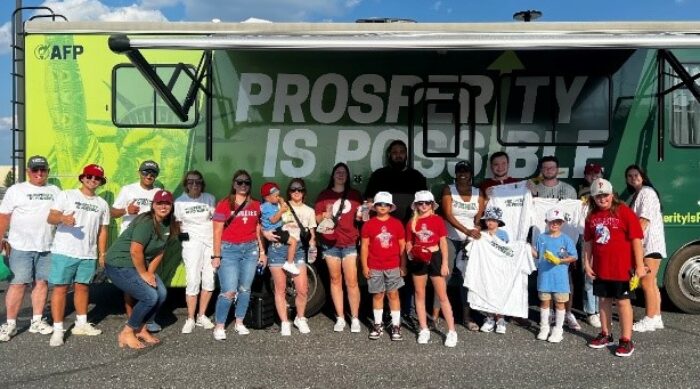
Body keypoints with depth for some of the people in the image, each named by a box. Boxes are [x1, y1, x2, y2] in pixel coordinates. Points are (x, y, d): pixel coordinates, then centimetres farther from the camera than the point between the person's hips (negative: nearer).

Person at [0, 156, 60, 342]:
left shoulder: (55, 191, 11)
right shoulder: (15, 190, 2)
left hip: (47, 247, 3)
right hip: (21, 247, -3)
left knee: (42, 282, 7)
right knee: (18, 283, -3)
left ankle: (37, 321, 17)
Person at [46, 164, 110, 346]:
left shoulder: (102, 204, 12)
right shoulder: (66, 195, 0)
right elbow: (50, 217, -9)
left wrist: (102, 253, 8)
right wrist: (62, 218, -31)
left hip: (88, 255, 4)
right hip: (63, 252, -4)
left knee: (82, 287, 12)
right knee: (60, 288, -2)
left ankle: (81, 324, 25)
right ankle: (58, 330, 2)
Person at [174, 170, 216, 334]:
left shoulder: (209, 199, 4)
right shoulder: (180, 201, 2)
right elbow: (176, 224, 9)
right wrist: (181, 235, -7)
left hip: (211, 241, 2)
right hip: (192, 243, -2)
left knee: (209, 281, 3)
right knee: (193, 281, -9)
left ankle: (202, 316, 19)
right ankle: (190, 319, 3)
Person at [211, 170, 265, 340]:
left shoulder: (255, 205, 8)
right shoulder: (224, 204, -5)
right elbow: (217, 232, -5)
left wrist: (262, 251, 12)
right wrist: (216, 256, -8)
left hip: (251, 249, 4)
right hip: (229, 250, -4)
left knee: (245, 289, 9)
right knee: (229, 291, -8)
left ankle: (239, 323, 23)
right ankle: (219, 326, 6)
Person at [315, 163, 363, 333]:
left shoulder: (354, 195, 11)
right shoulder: (324, 194, 9)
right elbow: (317, 218, 7)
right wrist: (326, 215, -13)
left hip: (350, 243, 0)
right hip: (330, 244, 1)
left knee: (351, 282, -3)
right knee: (335, 280, 6)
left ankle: (355, 319, 4)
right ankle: (340, 318, 13)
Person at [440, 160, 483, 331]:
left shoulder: (478, 194, 6)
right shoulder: (448, 190, -1)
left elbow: (479, 219, 5)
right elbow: (448, 215, -12)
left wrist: (477, 231, -15)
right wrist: (466, 230, -23)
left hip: (469, 241, 2)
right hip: (450, 239, -2)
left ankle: (467, 315, 10)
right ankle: (435, 313, 1)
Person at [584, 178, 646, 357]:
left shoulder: (624, 212, -9)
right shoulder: (592, 216, 6)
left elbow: (636, 239, -12)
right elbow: (588, 242, 12)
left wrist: (639, 265, -15)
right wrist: (587, 264, 7)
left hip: (622, 268, -5)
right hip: (600, 268, 5)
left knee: (623, 301, 1)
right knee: (604, 300, 15)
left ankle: (626, 340, 9)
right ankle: (606, 335, 28)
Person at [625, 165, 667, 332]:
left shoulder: (647, 192, -10)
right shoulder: (636, 195, 19)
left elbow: (644, 219, -18)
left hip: (651, 243, -10)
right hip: (645, 244, 10)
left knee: (647, 283, -6)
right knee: (651, 283, 13)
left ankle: (650, 319, 0)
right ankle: (656, 318, 19)